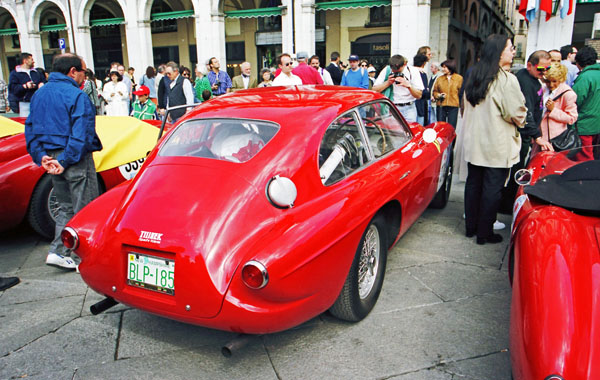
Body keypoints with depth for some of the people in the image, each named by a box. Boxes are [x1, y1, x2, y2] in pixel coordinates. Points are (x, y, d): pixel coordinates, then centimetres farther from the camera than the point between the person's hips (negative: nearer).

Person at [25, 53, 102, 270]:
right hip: (75, 160, -8)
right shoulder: (76, 95, -13)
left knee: (65, 208, 18)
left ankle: (58, 252, 15)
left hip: (52, 159, 8)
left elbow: (30, 130, 11)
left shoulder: (39, 95, 12)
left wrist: (41, 156, 2)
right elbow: (81, 134, -21)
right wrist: (66, 161, -18)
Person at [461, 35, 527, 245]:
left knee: (473, 183, 15)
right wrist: (521, 118, 6)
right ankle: (485, 233, 11)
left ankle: (471, 226, 25)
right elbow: (517, 115, -13)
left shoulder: (473, 77, 7)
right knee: (492, 188, 2)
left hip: (473, 142, 7)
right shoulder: (506, 79, -15)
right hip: (497, 146, -7)